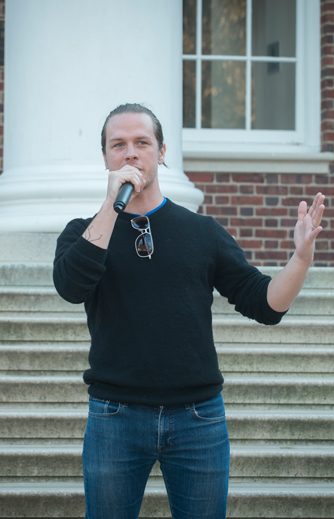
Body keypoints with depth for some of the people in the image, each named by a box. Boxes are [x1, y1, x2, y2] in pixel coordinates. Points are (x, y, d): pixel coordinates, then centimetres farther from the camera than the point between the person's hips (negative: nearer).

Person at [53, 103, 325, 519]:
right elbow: (71, 285, -16)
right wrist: (112, 204, -17)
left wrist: (302, 257, -14)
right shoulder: (84, 232, 6)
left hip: (199, 418, 1)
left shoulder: (203, 232, 8)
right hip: (116, 418, -1)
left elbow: (265, 305, 4)